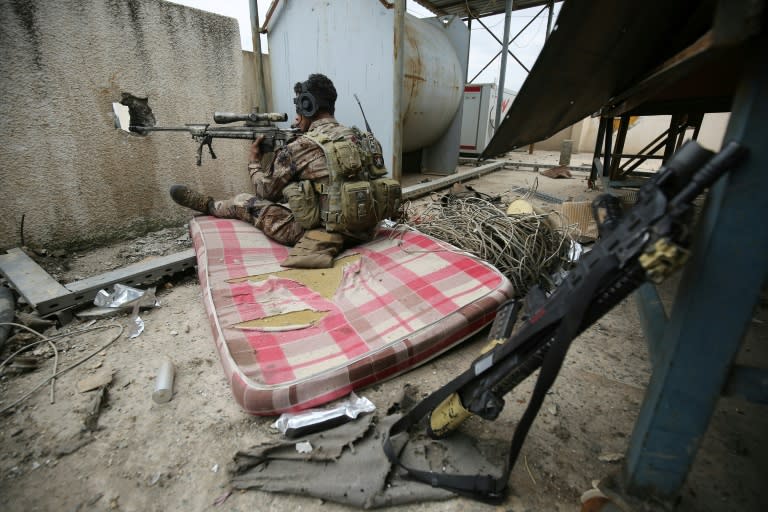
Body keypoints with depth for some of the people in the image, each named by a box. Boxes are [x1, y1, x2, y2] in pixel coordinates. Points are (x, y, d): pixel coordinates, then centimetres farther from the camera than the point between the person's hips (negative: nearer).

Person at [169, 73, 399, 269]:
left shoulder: (299, 148, -12)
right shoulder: (360, 137, 6)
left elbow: (266, 191, 3)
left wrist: (254, 161, 22)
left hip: (318, 233, -6)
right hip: (360, 229, 6)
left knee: (246, 202, 17)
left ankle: (208, 205, 46)